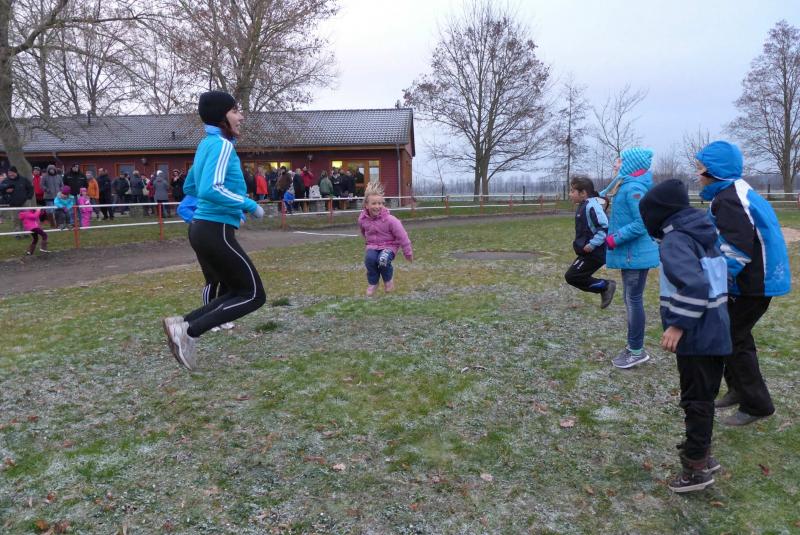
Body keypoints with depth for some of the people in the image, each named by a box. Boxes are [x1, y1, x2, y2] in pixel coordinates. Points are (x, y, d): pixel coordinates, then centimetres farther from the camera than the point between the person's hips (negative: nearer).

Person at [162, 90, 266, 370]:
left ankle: (182, 324, 6)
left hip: (202, 228, 10)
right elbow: (210, 190, -26)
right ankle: (189, 331, -8)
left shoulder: (207, 144, 15)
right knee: (254, 295, -2)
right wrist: (250, 205, -17)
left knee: (236, 291, 17)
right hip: (216, 231, -10)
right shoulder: (221, 145, -13)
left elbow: (190, 187, 25)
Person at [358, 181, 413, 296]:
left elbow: (401, 236, -12)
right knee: (369, 259, -29)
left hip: (389, 246, -3)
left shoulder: (389, 219, -20)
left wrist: (408, 252, -5)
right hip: (372, 246, 3)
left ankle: (388, 279, 3)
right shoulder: (362, 218, -8)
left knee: (383, 260, -33)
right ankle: (373, 282, 0)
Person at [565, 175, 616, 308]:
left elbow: (605, 227, -26)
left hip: (594, 253, -10)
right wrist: (580, 243, 16)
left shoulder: (591, 206, -19)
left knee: (572, 277, -9)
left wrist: (592, 244, -27)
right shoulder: (583, 205, 12)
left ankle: (605, 286, 0)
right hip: (588, 252, 10)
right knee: (575, 276, 12)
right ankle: (605, 287, 16)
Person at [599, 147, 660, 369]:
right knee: (630, 300, 16)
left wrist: (614, 239, -20)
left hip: (635, 255, -10)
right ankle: (633, 346, 27)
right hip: (630, 253, 10)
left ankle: (637, 351, 8)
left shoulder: (634, 188, -18)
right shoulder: (626, 186, 12)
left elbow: (641, 224, -23)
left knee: (634, 300, -2)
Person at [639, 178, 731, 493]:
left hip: (696, 335, -9)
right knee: (702, 396, 19)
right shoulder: (702, 234, 12)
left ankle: (697, 467, 14)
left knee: (696, 400, 2)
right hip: (713, 330, 9)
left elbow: (693, 285, -29)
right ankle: (700, 452, 33)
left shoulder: (675, 241, -17)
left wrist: (678, 324, -23)